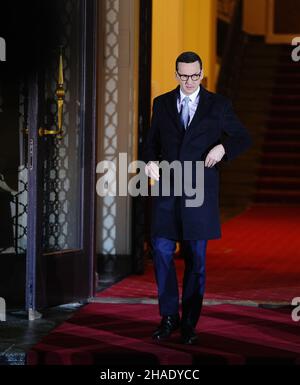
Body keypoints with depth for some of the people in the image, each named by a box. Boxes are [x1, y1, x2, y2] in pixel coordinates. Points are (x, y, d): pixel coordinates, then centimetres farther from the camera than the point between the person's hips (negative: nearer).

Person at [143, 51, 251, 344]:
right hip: (167, 189, 2)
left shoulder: (218, 105, 3)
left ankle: (189, 323, 13)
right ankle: (169, 317, 13)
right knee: (162, 252, -2)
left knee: (196, 259, 3)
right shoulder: (162, 104, 9)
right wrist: (150, 161, -8)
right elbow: (152, 141, 13)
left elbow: (243, 138, 7)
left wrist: (222, 147, -13)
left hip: (199, 191, -2)